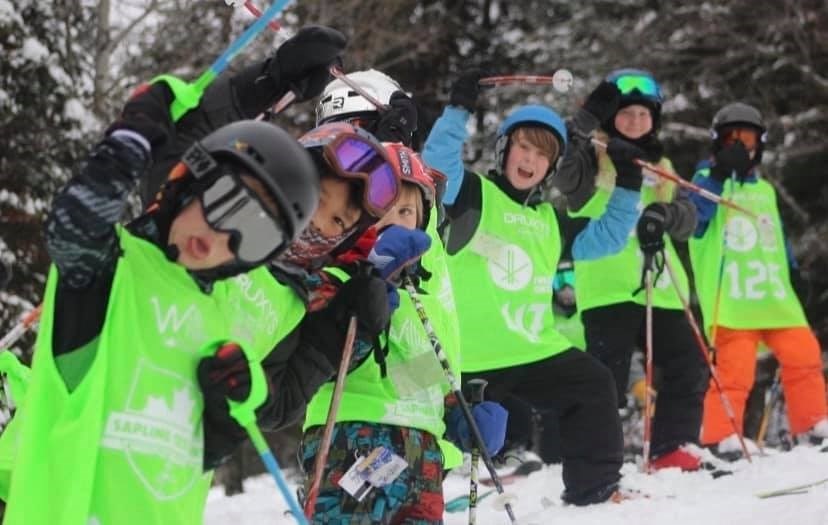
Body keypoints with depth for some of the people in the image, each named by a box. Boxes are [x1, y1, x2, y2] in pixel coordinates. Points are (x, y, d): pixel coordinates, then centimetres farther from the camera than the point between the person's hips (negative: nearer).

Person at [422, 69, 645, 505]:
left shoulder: (551, 223, 19)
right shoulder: (473, 196, -1)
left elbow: (604, 238, 26)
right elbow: (438, 165, -18)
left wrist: (627, 190, 16)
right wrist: (459, 110, -24)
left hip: (535, 350, 7)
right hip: (474, 358, -6)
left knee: (594, 386, 2)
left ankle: (593, 486, 8)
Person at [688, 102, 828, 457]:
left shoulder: (764, 190, 25)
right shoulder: (708, 179, 3)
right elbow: (696, 213, -18)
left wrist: (792, 270, 21)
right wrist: (719, 174, -31)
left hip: (773, 295, 7)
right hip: (730, 299, -7)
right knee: (735, 368, -15)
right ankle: (721, 438, -7)